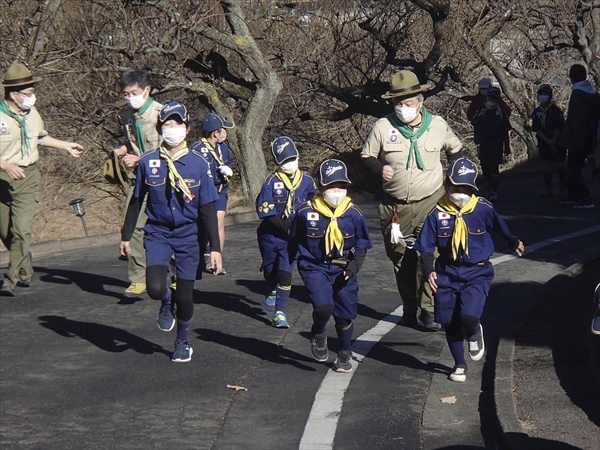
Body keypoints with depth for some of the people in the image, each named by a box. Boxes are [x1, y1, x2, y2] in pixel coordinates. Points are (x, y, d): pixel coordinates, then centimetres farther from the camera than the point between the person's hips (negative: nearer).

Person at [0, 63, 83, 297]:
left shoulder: (32, 113, 6)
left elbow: (41, 137, 27)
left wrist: (67, 146, 23)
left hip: (28, 176, 2)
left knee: (22, 229, -13)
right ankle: (26, 272, 32)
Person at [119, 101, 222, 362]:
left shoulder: (198, 164, -6)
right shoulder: (148, 162, -4)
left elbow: (208, 209, -1)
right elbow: (136, 201, 8)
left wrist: (215, 247, -4)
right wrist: (126, 236, 10)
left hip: (187, 235, 0)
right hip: (157, 233, 0)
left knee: (185, 296, 3)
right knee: (155, 288, -20)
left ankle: (183, 343, 30)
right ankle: (167, 302, 18)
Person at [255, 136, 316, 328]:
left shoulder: (307, 180, -1)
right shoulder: (272, 181, -10)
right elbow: (264, 210, -16)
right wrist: (286, 227, -22)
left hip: (293, 238, 0)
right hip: (271, 235, 0)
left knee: (285, 272, -9)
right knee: (269, 269, 17)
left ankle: (279, 312, -4)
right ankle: (272, 291, 50)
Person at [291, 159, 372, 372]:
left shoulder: (353, 213, -8)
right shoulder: (307, 212, -12)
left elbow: (362, 243, 3)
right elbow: (295, 239, 4)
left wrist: (354, 265, -11)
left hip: (343, 269, 2)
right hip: (316, 267, -2)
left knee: (345, 313, 8)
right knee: (323, 307, -21)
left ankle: (345, 354, 30)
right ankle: (318, 335, 14)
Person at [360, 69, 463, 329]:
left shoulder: (437, 125, 0)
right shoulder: (383, 127, -5)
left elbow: (455, 149, 19)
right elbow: (366, 156, 6)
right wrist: (380, 168, -15)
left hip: (430, 202, -1)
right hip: (395, 206, 1)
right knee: (401, 259, 8)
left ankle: (428, 309, -1)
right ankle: (409, 309, 21)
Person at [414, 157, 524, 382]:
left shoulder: (483, 208, -8)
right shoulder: (437, 213, -7)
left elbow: (501, 227, 12)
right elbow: (427, 246, 1)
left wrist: (513, 242, 28)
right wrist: (429, 271, -11)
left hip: (476, 273, -2)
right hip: (447, 274, 2)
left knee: (468, 317, -20)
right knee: (450, 323, 7)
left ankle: (474, 333, 17)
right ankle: (459, 365, 28)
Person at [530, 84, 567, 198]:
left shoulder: (556, 111, -9)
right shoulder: (536, 112, 3)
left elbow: (558, 129, -12)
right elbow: (536, 129, -2)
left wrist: (553, 143, -15)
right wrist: (548, 141, -13)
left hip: (557, 142, -3)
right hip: (543, 143, 3)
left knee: (559, 165, 2)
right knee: (546, 166, -2)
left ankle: (562, 183, 29)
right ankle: (547, 189, 0)